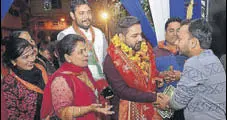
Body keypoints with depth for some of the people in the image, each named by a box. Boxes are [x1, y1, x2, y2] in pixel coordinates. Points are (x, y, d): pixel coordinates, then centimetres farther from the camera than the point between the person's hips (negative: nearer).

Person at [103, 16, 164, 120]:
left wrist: (158, 78, -8)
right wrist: (153, 97, -23)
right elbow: (123, 91, -22)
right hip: (127, 111, -5)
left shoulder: (145, 50, -2)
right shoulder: (111, 60, -18)